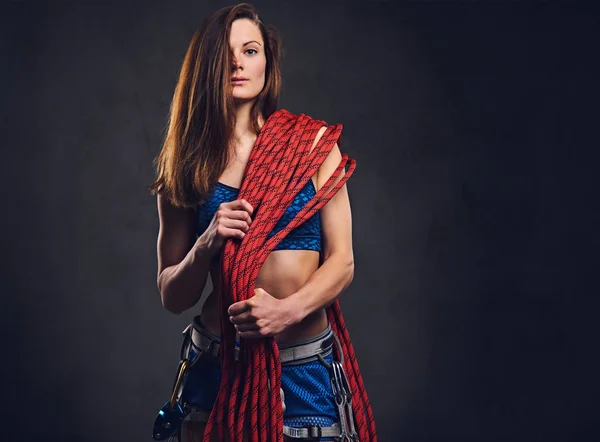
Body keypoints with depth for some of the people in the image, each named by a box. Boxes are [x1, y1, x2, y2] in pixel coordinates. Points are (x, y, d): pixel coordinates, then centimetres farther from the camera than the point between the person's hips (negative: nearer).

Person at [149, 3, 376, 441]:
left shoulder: (313, 143, 0)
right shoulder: (186, 163, 3)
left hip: (305, 367, 0)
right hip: (216, 366, 1)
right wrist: (207, 245, -16)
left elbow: (342, 261, -2)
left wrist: (290, 309, -20)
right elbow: (172, 297, 3)